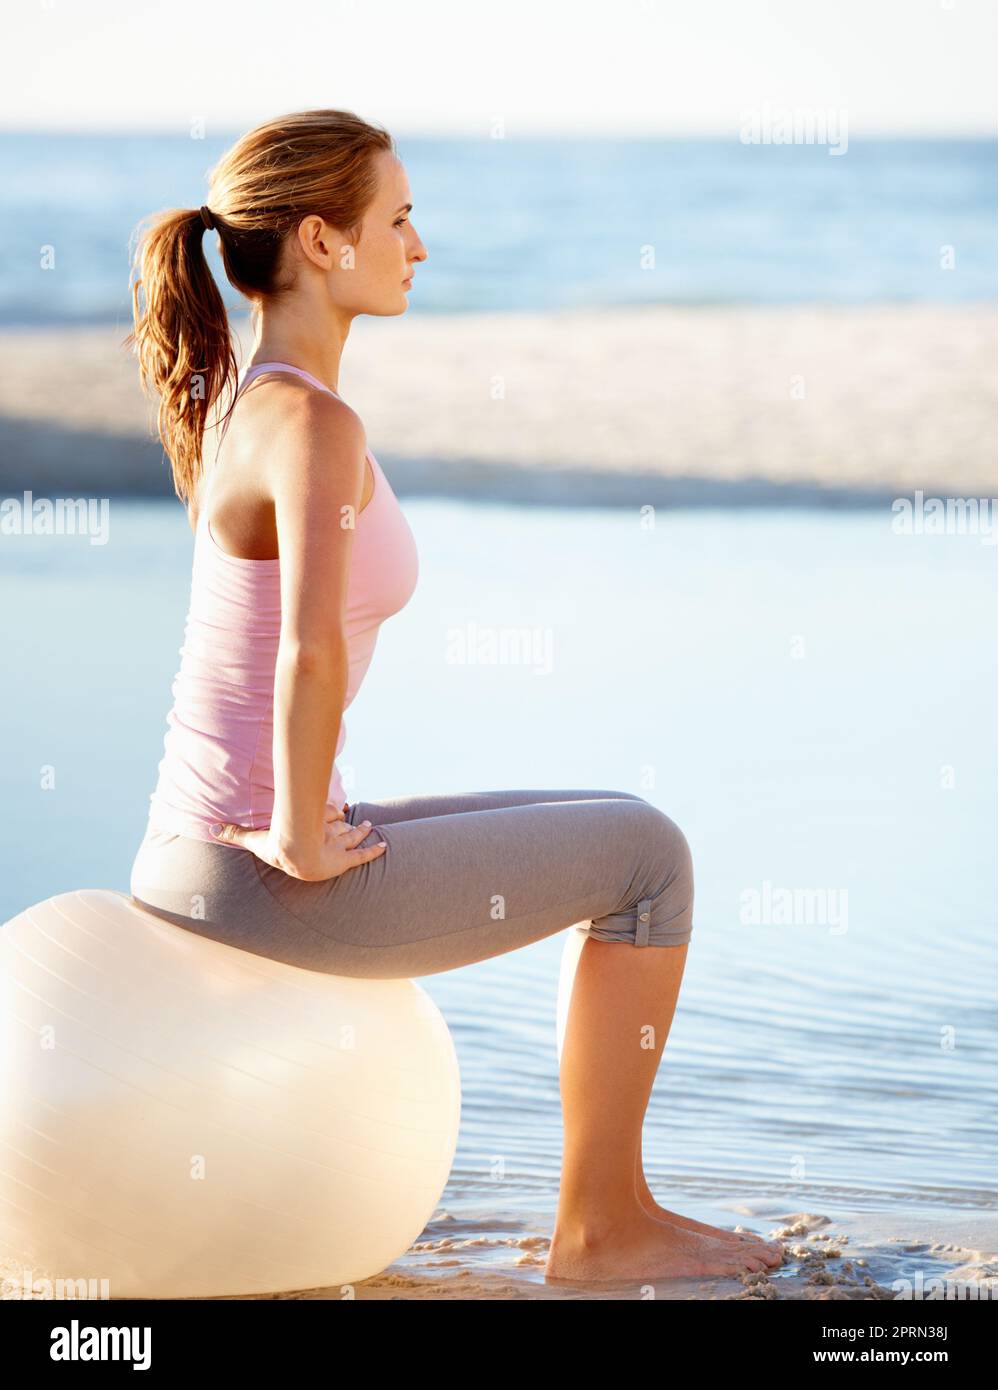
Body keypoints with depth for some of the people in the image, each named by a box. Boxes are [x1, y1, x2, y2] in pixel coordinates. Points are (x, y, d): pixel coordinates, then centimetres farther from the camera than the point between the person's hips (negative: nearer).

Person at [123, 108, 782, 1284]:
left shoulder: (250, 398, 12)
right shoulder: (313, 422, -18)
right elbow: (311, 650, -31)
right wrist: (302, 840, -20)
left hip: (204, 847, 10)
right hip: (256, 870, -10)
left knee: (620, 836, 20)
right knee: (648, 856, 0)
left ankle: (612, 1206, 24)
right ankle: (597, 1232, 9)